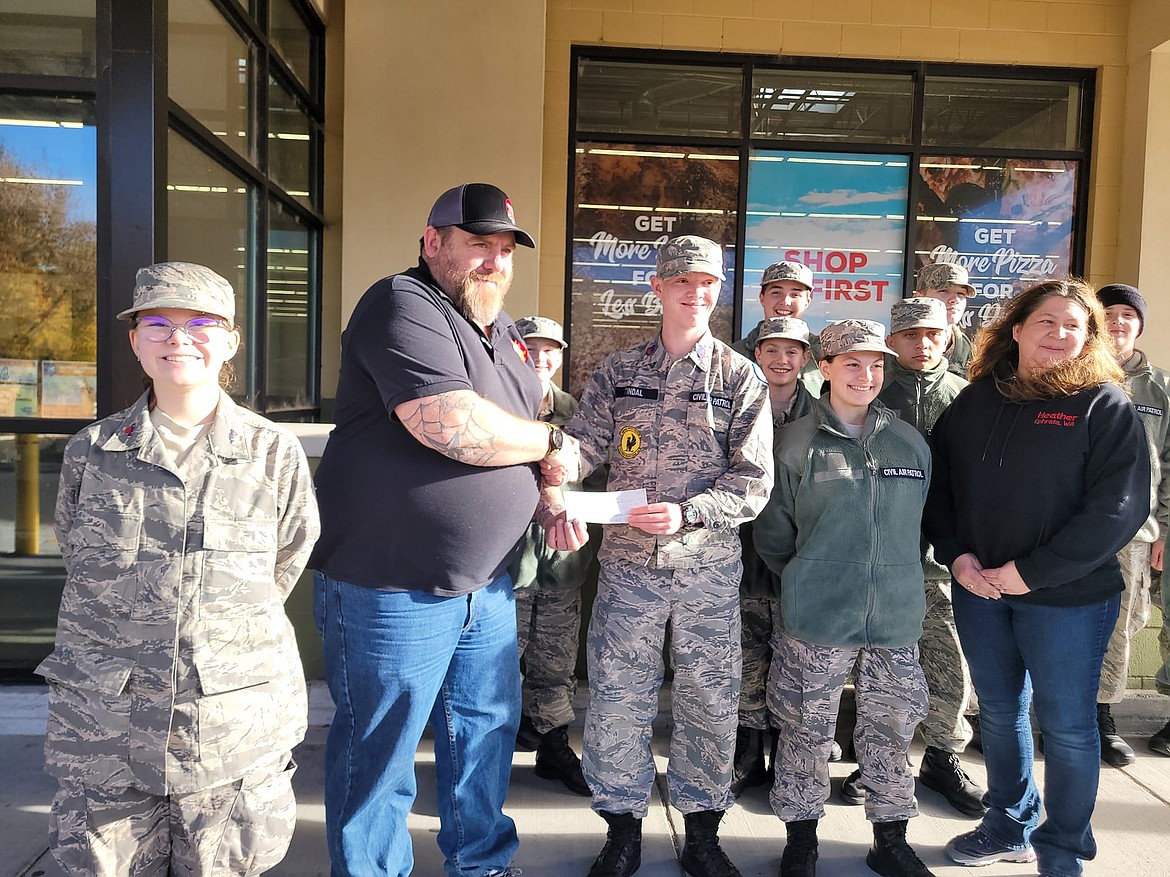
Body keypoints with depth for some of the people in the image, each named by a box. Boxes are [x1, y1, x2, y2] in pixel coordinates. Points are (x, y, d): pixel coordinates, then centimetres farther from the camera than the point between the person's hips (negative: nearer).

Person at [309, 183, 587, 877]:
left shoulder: (504, 331, 14)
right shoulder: (404, 306, -14)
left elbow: (525, 424, 24)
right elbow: (452, 426, -28)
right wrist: (551, 442, -11)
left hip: (487, 584, 9)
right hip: (392, 590, -8)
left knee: (487, 733, 21)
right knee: (380, 757, 7)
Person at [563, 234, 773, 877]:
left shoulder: (740, 378, 1)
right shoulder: (618, 371, 6)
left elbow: (752, 482, -5)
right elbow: (582, 447, -2)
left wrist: (686, 513, -20)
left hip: (709, 566, 0)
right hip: (628, 561, 1)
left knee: (708, 699, 10)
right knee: (617, 698, 7)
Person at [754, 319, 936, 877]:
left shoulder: (910, 443, 6)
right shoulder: (797, 443, -5)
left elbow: (918, 523, 17)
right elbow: (772, 534, 2)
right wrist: (807, 582, 7)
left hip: (896, 620, 3)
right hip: (816, 622, -3)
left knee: (890, 731, 13)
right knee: (807, 732, 8)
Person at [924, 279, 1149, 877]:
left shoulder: (1103, 405, -7)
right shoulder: (976, 400, 5)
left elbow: (1119, 507, -14)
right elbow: (936, 484, 7)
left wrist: (1032, 572, -18)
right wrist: (956, 555, -7)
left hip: (1067, 594, -4)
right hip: (978, 588, 4)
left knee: (1066, 725, 7)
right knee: (999, 712, 17)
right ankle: (1010, 827, 37)